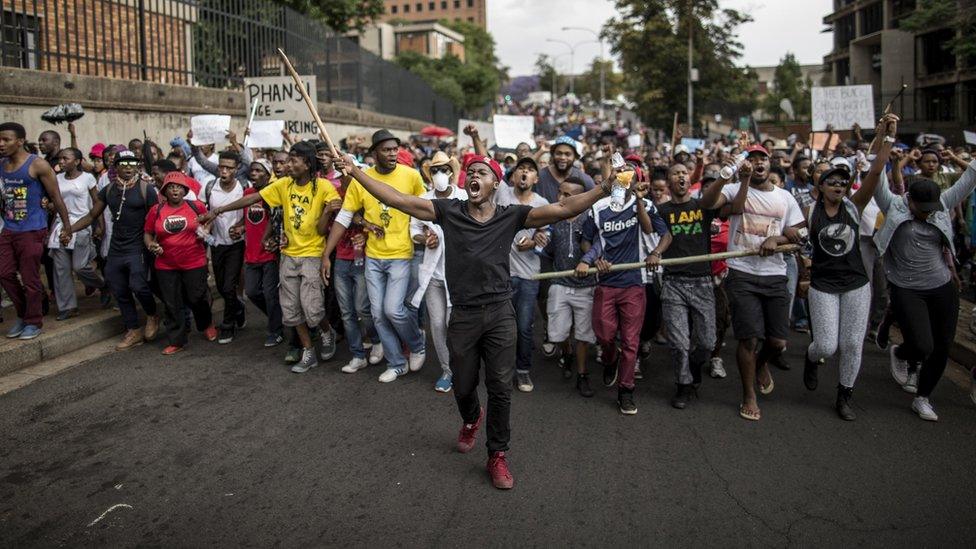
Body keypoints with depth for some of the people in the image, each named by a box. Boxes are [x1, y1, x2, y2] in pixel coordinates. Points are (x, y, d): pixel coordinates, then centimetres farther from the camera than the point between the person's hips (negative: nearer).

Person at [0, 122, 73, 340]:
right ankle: (23, 314, 27)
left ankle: (33, 322, 15)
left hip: (32, 231, -6)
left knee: (30, 279, 0)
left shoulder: (38, 165, -12)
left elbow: (56, 197, -9)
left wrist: (67, 227, -7)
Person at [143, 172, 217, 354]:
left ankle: (207, 324, 38)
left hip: (195, 263, -1)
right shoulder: (156, 210, -1)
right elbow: (147, 233, 8)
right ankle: (176, 341, 19)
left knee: (197, 298, 8)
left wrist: (205, 232, -4)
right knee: (172, 304, 7)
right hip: (166, 266, 1)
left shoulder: (196, 206, -3)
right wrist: (151, 245, -11)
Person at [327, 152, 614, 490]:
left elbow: (563, 209, -9)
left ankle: (497, 456, 20)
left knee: (500, 388, 3)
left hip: (500, 313, -1)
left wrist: (604, 189, -20)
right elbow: (398, 200, -3)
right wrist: (355, 172, -7)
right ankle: (471, 420, 50)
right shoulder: (449, 211, 1)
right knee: (463, 386, 15)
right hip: (463, 315, 1)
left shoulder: (511, 216, 0)